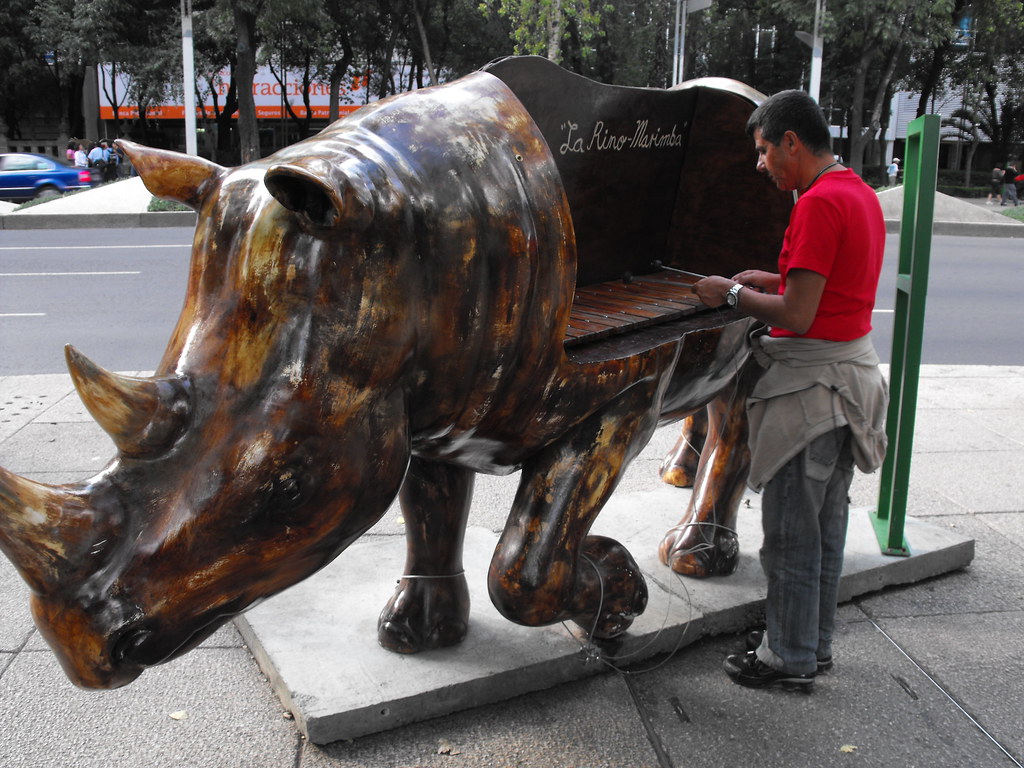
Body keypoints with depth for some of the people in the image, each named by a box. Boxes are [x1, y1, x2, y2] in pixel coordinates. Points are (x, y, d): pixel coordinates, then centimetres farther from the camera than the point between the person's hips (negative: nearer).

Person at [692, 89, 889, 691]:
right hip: (852, 371, 10)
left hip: (811, 384, -10)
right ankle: (816, 642, 32)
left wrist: (733, 294, -11)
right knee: (827, 521, 18)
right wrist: (778, 280, 13)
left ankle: (790, 659, 16)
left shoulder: (819, 203, -20)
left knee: (791, 530, 3)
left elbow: (797, 318, -24)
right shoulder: (861, 193, 11)